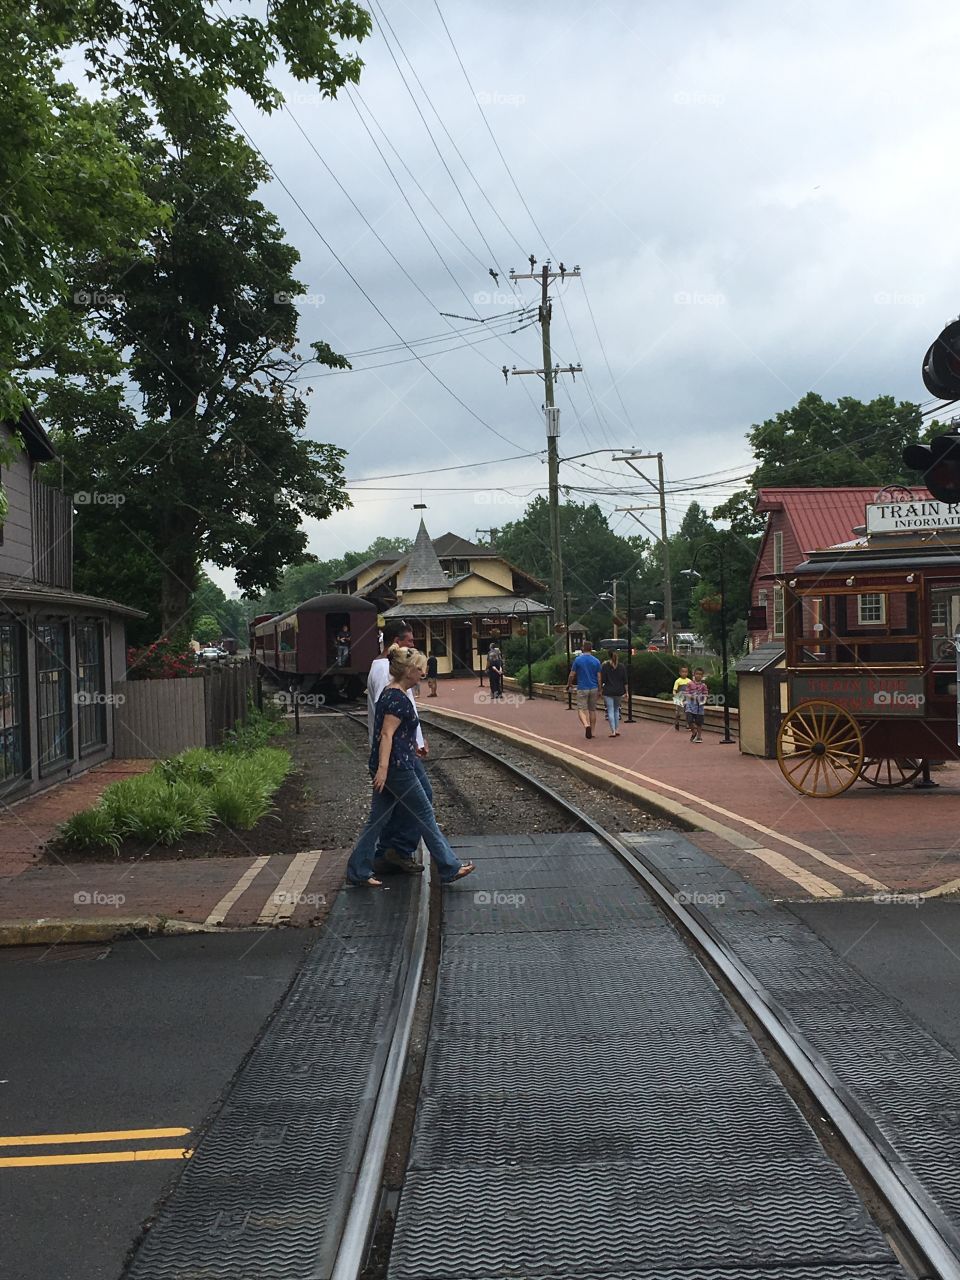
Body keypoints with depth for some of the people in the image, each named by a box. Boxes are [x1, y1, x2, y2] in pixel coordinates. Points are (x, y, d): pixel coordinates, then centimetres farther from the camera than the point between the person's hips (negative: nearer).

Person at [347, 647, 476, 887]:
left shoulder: (390, 692, 14)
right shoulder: (399, 698, -17)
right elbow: (387, 734, -24)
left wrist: (415, 746, 42)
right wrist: (383, 768, -31)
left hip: (388, 767, 10)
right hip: (396, 768, -10)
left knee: (378, 820, 12)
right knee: (425, 816, 1)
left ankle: (358, 872, 14)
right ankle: (450, 868, 11)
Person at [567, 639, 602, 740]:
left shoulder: (578, 660, -7)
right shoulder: (596, 661, 0)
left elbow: (572, 675, -3)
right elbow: (599, 677, 1)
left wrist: (569, 684, 15)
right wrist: (599, 690, 11)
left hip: (582, 689, -3)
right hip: (594, 689, 3)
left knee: (581, 709, 0)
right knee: (592, 710, 12)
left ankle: (586, 725, -26)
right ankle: (592, 732, 16)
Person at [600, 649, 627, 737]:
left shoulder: (605, 666, -7)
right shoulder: (622, 667, 2)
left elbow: (602, 680, -9)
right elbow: (625, 681, 1)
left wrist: (601, 689, 5)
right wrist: (626, 691, 6)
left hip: (608, 692, -3)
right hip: (619, 691, 3)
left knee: (610, 711, -1)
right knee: (616, 710, 18)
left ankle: (613, 731, -8)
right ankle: (617, 730, 15)